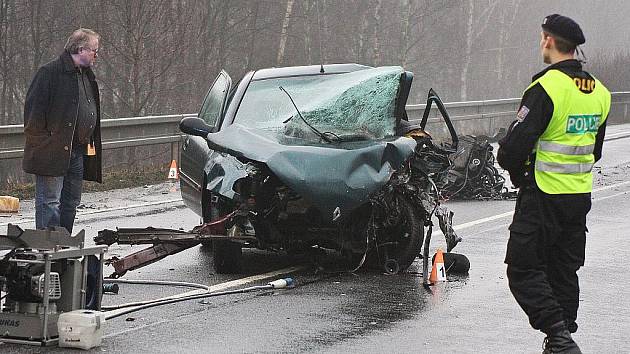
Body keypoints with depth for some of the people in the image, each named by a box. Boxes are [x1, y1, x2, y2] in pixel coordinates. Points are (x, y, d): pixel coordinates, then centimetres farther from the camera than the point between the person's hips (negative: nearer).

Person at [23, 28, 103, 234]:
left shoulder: (87, 75, 17)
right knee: (50, 202, -7)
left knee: (71, 202, 11)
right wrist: (42, 141, -15)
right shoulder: (50, 73, -11)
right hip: (53, 153, -8)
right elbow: (34, 109, -14)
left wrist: (91, 144, 18)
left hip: (79, 153, 9)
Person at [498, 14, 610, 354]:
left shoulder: (546, 87, -18)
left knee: (524, 271, -2)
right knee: (564, 272, 15)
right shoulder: (599, 91, 8)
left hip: (543, 198, -7)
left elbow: (514, 148, -18)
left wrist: (507, 158, 3)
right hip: (580, 196, 8)